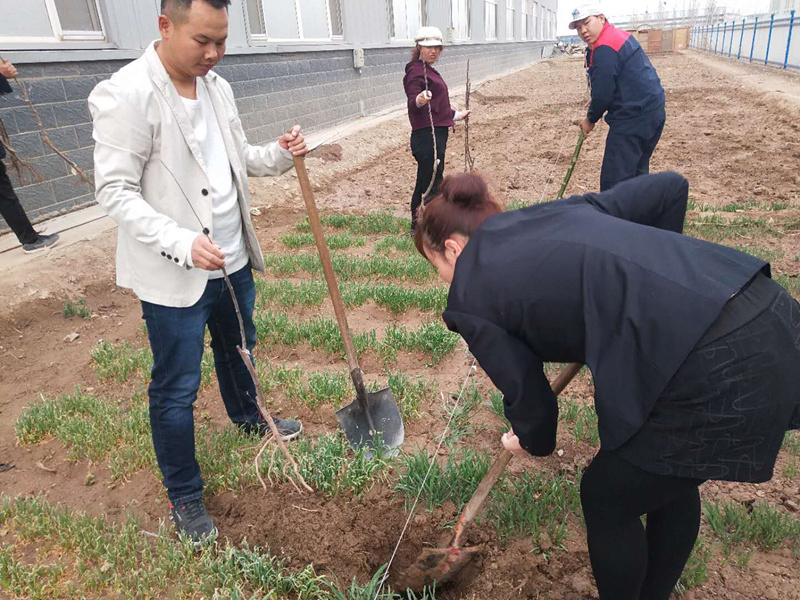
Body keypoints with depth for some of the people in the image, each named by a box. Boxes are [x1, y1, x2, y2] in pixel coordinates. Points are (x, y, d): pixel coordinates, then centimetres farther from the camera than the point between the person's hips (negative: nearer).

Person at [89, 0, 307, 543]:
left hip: (233, 259, 7)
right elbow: (116, 191, -19)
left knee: (239, 350, 27)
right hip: (174, 274, -7)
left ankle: (248, 417, 56)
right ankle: (184, 495, 26)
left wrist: (280, 155, -6)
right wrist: (182, 244, -31)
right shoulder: (125, 95, -18)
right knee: (177, 388, 6)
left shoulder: (217, 86, 4)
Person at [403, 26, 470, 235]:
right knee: (433, 186, -10)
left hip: (435, 135, 10)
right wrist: (419, 100, -49)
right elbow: (413, 102, -27)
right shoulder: (416, 71, -11)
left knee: (424, 184, 16)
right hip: (427, 137, -10)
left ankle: (418, 228, 26)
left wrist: (457, 115, 41)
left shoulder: (429, 70, 20)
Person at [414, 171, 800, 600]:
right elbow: (670, 187, 22)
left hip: (713, 372, -9)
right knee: (671, 480, 30)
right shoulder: (558, 211, 20)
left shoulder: (471, 297, 2)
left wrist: (531, 442, 31)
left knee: (606, 498, 18)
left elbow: (528, 398, 8)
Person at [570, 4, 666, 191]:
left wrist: (590, 119, 0)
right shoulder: (620, 36, 15)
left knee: (613, 183, -8)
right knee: (638, 172, 23)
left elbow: (603, 93, -17)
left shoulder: (604, 50, -18)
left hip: (633, 120, -11)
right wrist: (596, 103, 14)